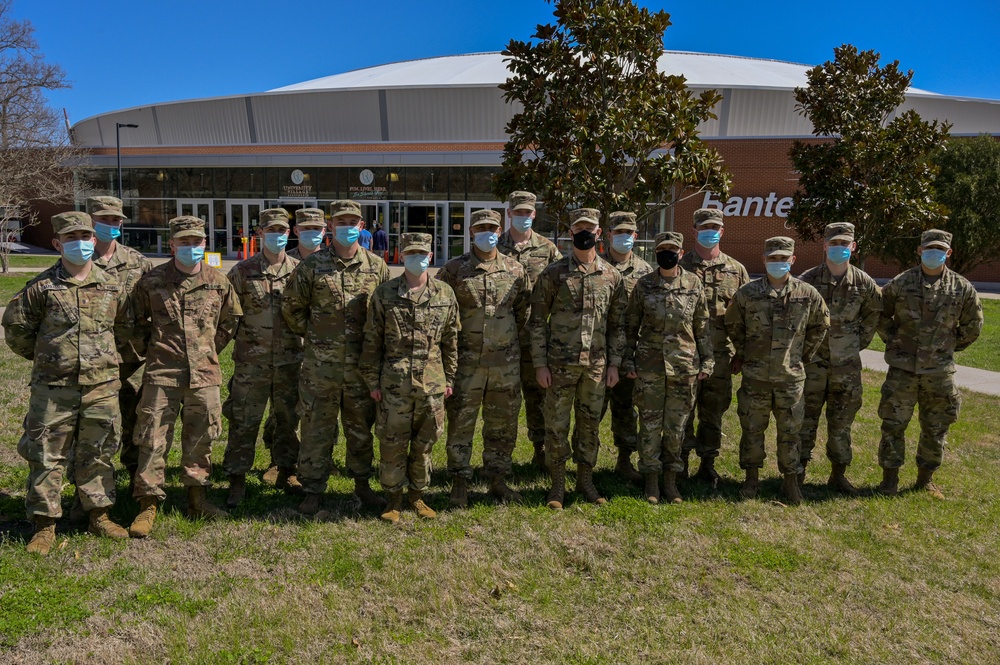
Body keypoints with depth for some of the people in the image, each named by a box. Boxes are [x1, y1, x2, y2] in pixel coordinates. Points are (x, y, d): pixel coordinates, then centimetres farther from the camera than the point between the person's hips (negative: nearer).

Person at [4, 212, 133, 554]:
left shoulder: (112, 286, 5)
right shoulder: (42, 287, -3)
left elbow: (125, 327, 19)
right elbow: (15, 326, 6)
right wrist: (44, 357, 11)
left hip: (101, 386, 2)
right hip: (53, 387, -2)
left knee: (97, 454, 11)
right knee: (47, 455, 4)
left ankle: (99, 515, 24)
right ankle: (44, 524, 16)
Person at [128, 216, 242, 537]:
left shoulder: (219, 282, 5)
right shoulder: (151, 281, 0)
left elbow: (231, 319, 18)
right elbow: (137, 321, 13)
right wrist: (149, 350, 9)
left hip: (204, 373, 2)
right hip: (162, 373, -2)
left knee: (200, 438, 10)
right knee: (153, 438, -1)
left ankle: (197, 498, 24)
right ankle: (148, 504, 11)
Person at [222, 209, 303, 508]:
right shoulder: (242, 271, 0)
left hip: (289, 360, 2)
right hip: (251, 361, -1)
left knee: (288, 419, 13)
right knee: (243, 421, 4)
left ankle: (286, 472, 28)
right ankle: (237, 480, 16)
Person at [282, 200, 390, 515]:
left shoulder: (377, 267, 2)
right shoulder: (312, 266, -3)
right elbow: (290, 305, 7)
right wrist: (311, 333, 6)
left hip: (361, 365, 2)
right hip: (321, 364, -1)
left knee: (361, 428, 14)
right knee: (316, 429, 6)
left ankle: (362, 484, 31)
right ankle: (313, 491, 20)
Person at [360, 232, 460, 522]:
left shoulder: (445, 294, 5)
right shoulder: (384, 294, 0)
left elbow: (451, 341, 10)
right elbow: (372, 341, 3)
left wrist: (449, 378, 9)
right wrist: (372, 381, 0)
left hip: (432, 383, 2)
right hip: (393, 384, -1)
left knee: (424, 444, 11)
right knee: (392, 444, 4)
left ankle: (417, 495, 28)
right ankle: (393, 499, 20)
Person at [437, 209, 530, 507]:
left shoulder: (515, 269, 6)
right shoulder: (454, 269, -2)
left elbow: (523, 310, 15)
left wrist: (508, 337, 13)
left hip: (506, 361, 3)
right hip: (467, 361, -2)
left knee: (503, 424, 11)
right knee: (461, 423, 3)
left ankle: (497, 479, 26)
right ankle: (460, 483, 17)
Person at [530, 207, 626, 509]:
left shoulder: (612, 276, 6)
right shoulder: (553, 273, -3)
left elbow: (617, 324, 11)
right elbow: (538, 320, -2)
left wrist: (614, 363, 5)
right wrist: (540, 363, -6)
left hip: (596, 365, 3)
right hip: (560, 363, -2)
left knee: (590, 423, 12)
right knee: (556, 425, 4)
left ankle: (585, 478, 28)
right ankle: (558, 483, 18)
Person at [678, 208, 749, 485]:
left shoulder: (736, 269, 9)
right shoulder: (679, 266, 1)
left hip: (720, 355, 2)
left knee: (714, 413, 11)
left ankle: (708, 463, 24)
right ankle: (680, 464, 16)